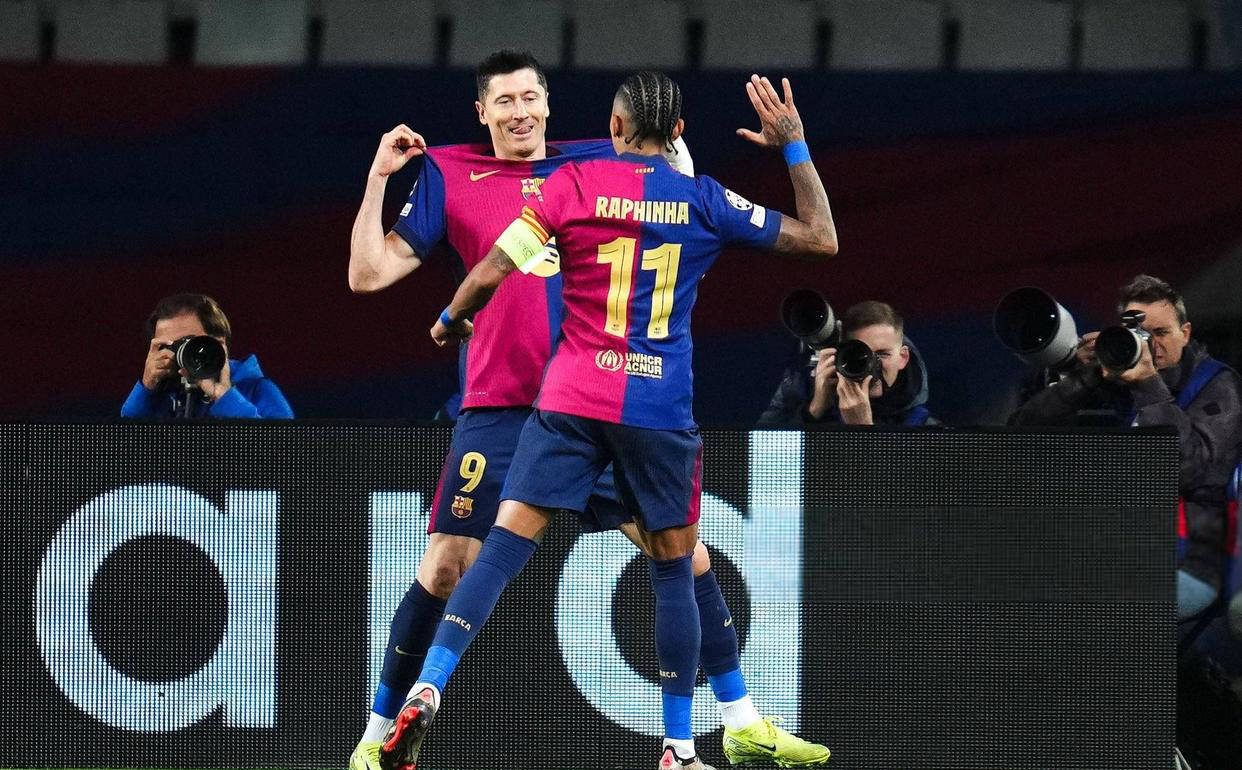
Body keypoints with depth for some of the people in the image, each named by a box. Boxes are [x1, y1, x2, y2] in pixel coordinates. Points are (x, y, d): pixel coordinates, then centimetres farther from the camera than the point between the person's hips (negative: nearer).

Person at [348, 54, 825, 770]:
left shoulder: (598, 163, 11)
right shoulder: (449, 176, 5)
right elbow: (370, 274, 3)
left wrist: (673, 142, 2)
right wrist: (379, 177, -6)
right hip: (500, 410, -2)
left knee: (688, 555, 0)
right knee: (444, 571, -8)